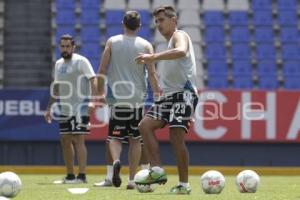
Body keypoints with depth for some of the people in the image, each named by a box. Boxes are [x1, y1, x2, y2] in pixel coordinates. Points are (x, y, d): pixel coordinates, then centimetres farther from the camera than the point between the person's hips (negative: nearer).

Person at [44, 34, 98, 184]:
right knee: (65, 141, 8)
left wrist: (92, 101, -27)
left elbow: (93, 80, -15)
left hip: (79, 109, -8)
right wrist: (49, 108, 21)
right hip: (64, 110, 8)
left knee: (78, 139, -13)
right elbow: (56, 88, 24)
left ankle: (82, 176, -15)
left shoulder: (81, 61, -7)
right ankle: (70, 176, 16)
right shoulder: (58, 64, 15)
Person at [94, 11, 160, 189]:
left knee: (115, 137, 5)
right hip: (138, 99, 1)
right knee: (135, 139, 10)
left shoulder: (112, 42, 3)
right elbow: (152, 74, -4)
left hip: (117, 98, 0)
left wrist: (100, 93, 10)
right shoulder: (146, 45, 2)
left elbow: (102, 71, 1)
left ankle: (116, 161, -27)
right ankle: (132, 179, 8)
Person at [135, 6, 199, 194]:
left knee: (176, 137, -14)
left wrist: (153, 57, -35)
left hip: (183, 94, -9)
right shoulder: (169, 45, 27)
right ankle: (157, 170, -12)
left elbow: (181, 51, -28)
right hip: (168, 95, 9)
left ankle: (184, 184, -9)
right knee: (145, 125, -8)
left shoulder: (179, 36, -2)